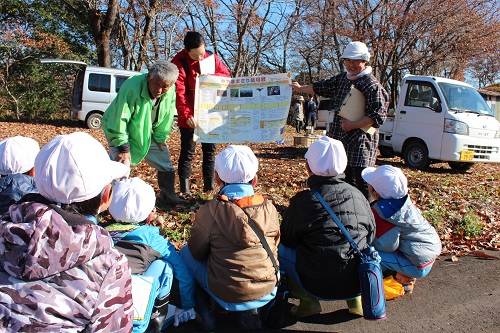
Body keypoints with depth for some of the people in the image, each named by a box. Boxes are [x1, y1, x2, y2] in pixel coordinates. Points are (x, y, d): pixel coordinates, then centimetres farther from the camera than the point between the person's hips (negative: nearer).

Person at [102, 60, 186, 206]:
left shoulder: (170, 92, -17)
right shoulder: (132, 87, -35)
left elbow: (166, 118, -2)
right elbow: (120, 120, -31)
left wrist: (160, 139, 0)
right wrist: (123, 147, -29)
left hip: (145, 133, 6)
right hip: (117, 129, -6)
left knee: (165, 161, 7)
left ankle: (168, 195, 24)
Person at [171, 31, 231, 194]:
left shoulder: (212, 57, 2)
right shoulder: (179, 62, -13)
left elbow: (226, 75, 6)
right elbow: (179, 92, -19)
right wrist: (187, 115, -28)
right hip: (190, 115, -5)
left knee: (210, 149, 11)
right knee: (188, 150, 1)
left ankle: (209, 184, 21)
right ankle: (184, 185, 12)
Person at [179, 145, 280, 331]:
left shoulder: (209, 211, -17)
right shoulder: (270, 208, -7)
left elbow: (197, 252, -2)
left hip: (226, 294, -3)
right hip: (267, 291, 3)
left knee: (186, 253, 18)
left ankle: (204, 314, 17)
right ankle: (250, 311, 19)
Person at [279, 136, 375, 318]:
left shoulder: (302, 201, -14)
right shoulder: (358, 195, -3)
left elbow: (287, 240, 1)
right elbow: (371, 235, 11)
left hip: (319, 286, -4)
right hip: (360, 282, 4)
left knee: (280, 249, 15)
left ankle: (308, 300, 7)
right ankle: (355, 299, 19)